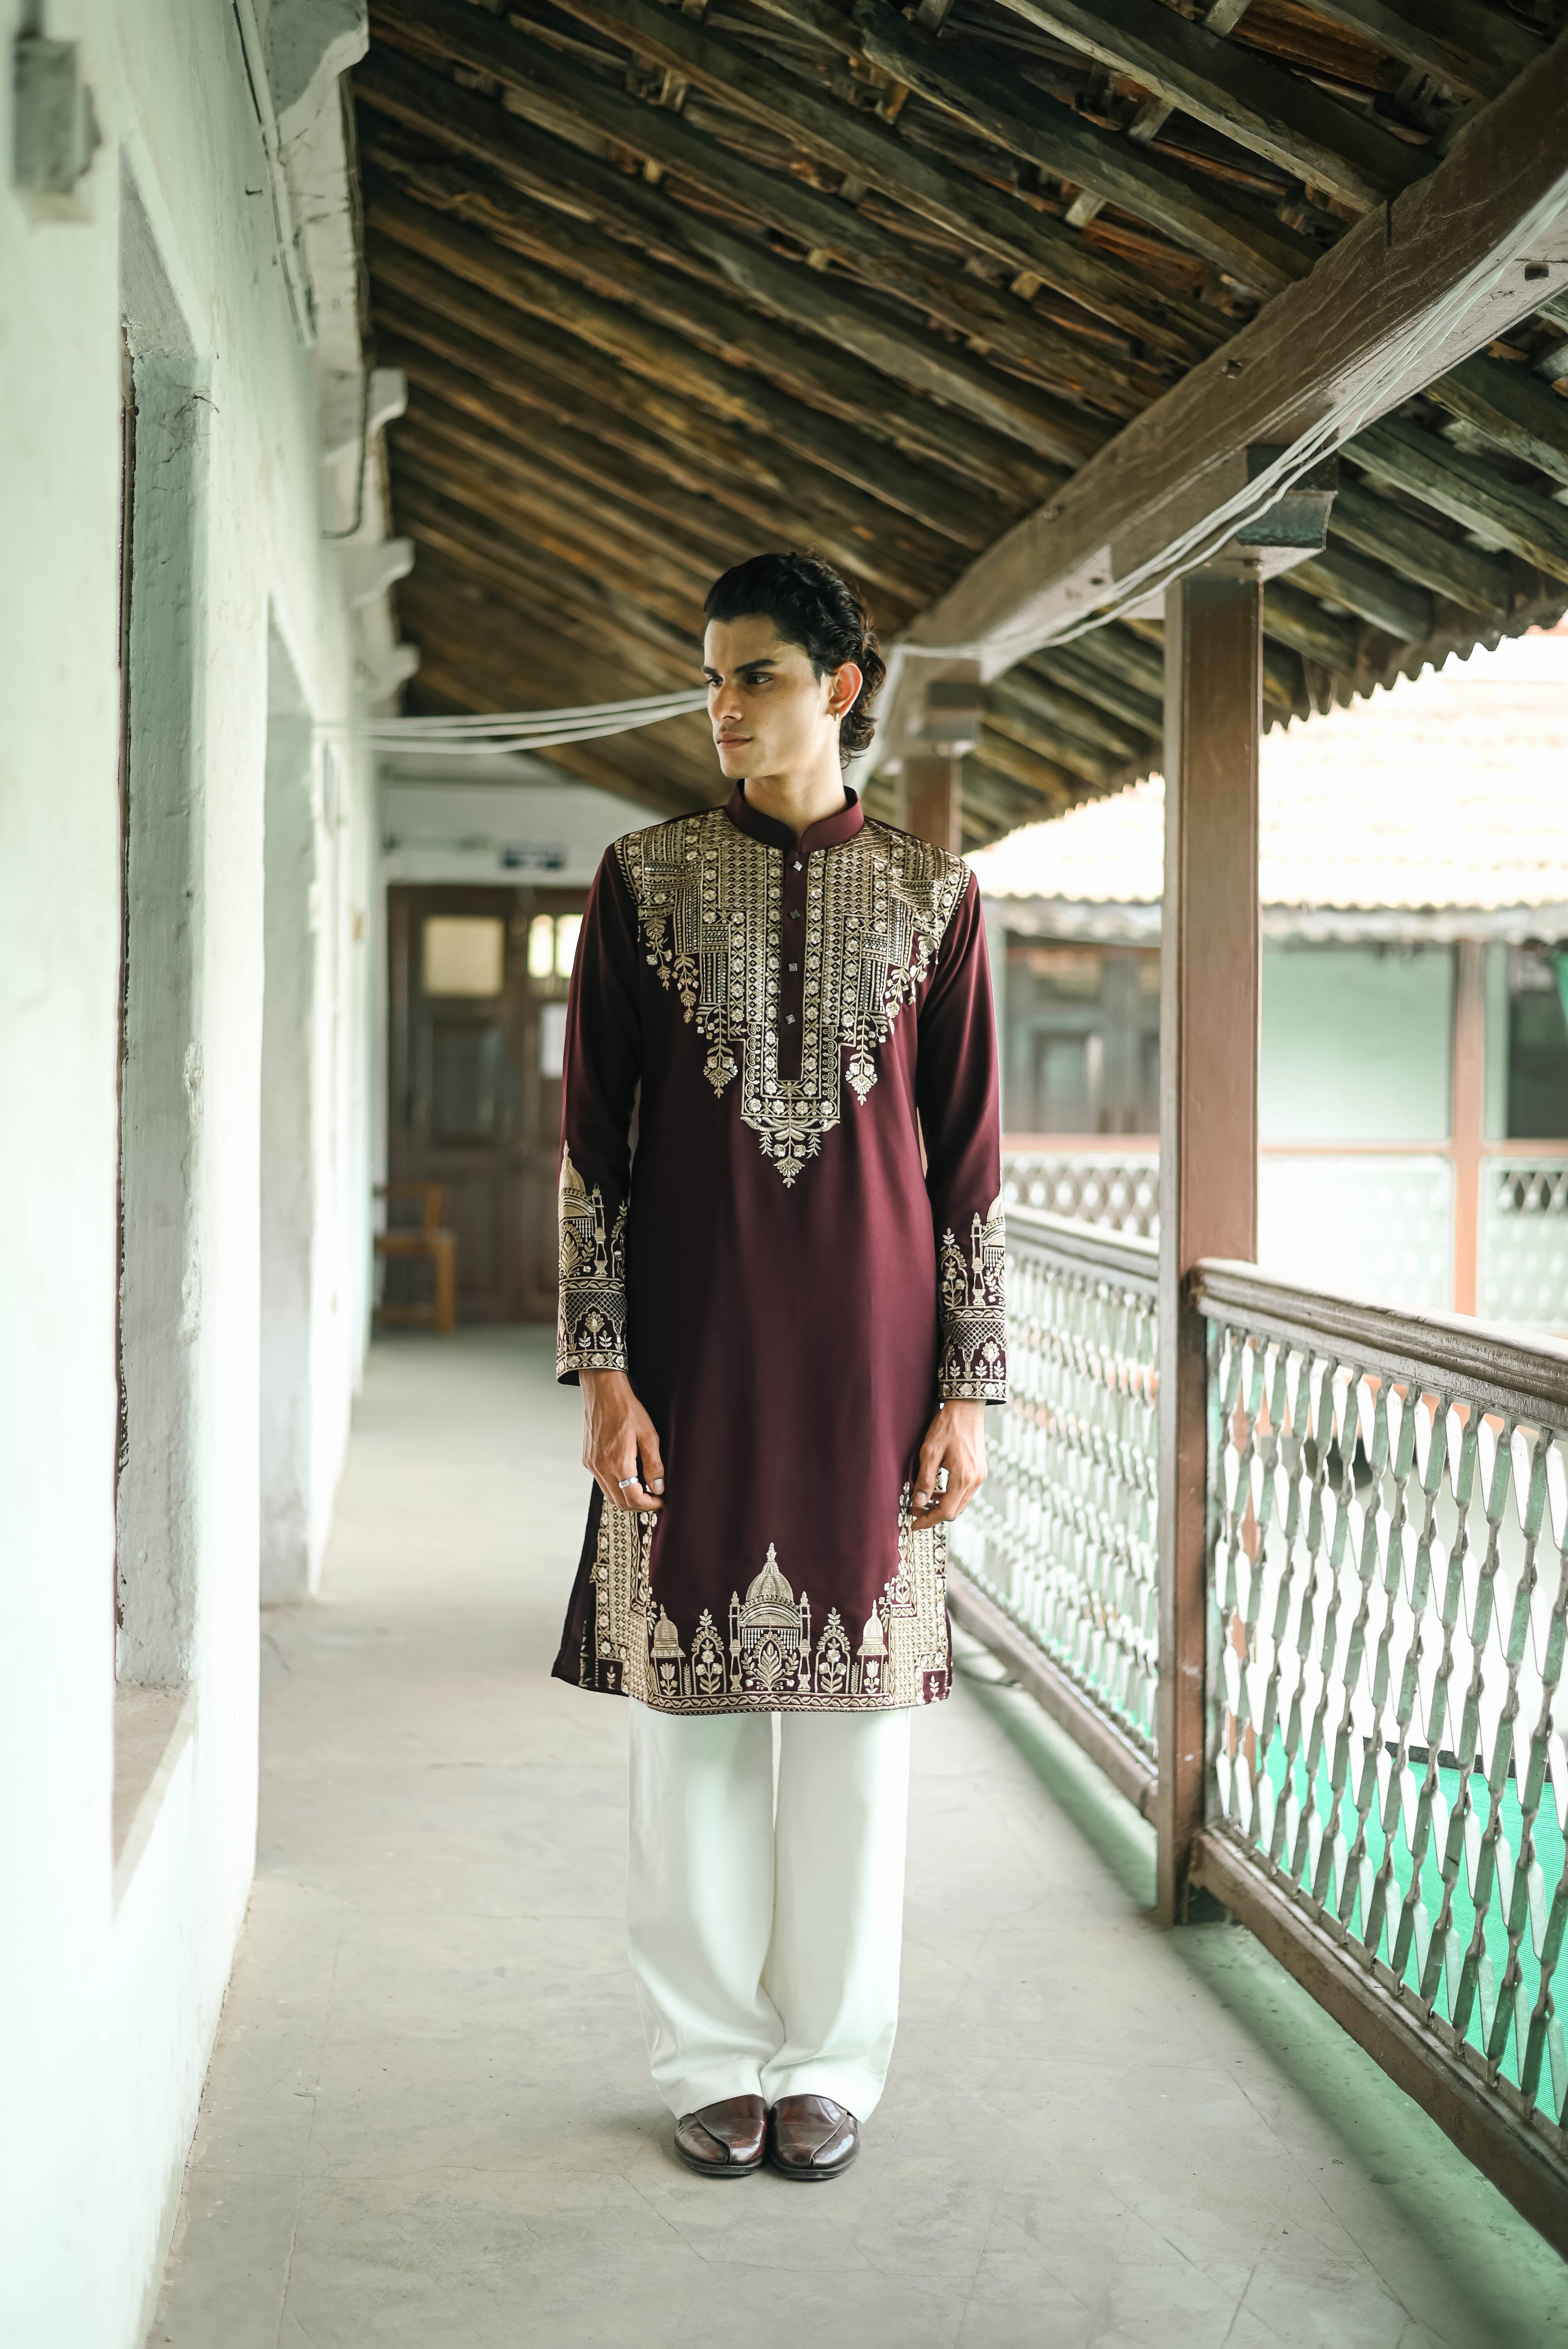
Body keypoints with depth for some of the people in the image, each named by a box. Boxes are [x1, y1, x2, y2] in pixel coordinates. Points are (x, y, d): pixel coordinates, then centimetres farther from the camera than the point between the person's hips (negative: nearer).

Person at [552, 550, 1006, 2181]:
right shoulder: (645, 880, 4)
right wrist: (603, 1369, -6)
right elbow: (593, 1139, 2)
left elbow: (970, 1158, 4)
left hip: (867, 1349, 0)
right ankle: (711, 2057, 20)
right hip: (693, 1349, 0)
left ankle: (832, 2059, 21)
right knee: (693, 1708, 5)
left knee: (855, 1710, 6)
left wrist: (968, 1391, -1)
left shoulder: (932, 896, 5)